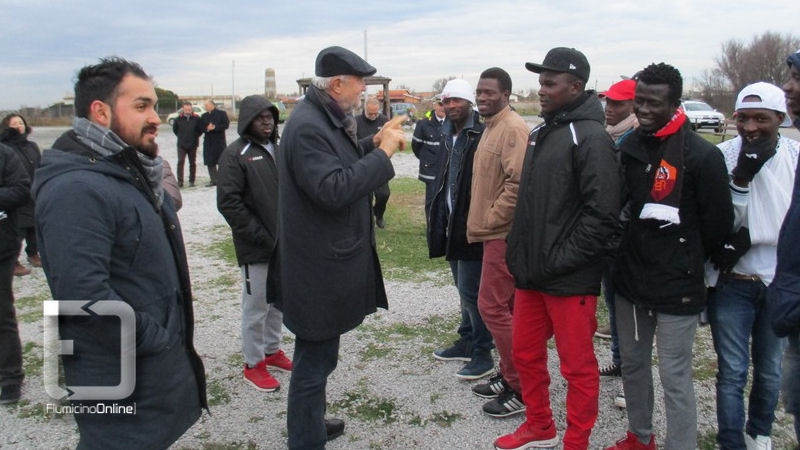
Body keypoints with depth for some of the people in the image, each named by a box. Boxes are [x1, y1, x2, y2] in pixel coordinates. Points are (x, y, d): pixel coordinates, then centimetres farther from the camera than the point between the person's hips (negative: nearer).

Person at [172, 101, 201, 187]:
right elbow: (174, 129, 13)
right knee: (180, 162, -9)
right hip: (181, 145, -1)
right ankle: (180, 181, -7)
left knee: (192, 163, 8)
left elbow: (201, 129, 8)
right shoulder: (179, 118, -2)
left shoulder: (196, 118, -3)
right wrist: (180, 136, 9)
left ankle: (191, 181, 17)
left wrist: (196, 136, 3)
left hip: (193, 145, 1)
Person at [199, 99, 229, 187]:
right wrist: (207, 129, -13)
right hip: (208, 142, 4)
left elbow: (225, 125, -9)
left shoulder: (222, 113, -1)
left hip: (220, 141, -4)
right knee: (210, 162, 3)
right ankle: (213, 180, 9)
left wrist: (214, 127, -17)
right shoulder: (204, 116, 13)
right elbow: (201, 127, 9)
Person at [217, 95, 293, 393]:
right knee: (256, 306, 3)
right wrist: (262, 237, -16)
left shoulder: (277, 149, 10)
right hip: (256, 248, -6)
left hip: (284, 243, 7)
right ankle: (253, 364, 18)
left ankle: (272, 350, 35)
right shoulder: (236, 154, -9)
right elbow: (228, 203, -15)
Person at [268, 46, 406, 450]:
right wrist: (382, 153, -22)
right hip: (319, 268, -11)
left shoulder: (325, 119, 10)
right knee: (315, 360, 1)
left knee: (317, 355, 24)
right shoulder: (307, 126, -21)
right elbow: (334, 190, -29)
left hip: (326, 259, 11)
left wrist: (373, 144, 6)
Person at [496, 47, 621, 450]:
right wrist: (519, 255, 11)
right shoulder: (540, 133, 13)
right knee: (526, 354, 18)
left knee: (578, 365, 6)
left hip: (570, 280, -8)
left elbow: (602, 212, -20)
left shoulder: (590, 137, -13)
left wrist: (560, 261, -19)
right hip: (530, 273, 9)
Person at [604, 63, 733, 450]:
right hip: (630, 280, 7)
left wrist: (688, 260, 3)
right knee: (632, 365, 18)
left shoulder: (701, 155, -13)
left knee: (675, 379, 1)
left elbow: (719, 221, -8)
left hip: (677, 288, -6)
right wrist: (632, 251, 11)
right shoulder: (629, 148, 6)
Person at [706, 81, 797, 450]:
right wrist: (741, 176, -21)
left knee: (769, 370, 18)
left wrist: (749, 236, -17)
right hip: (732, 282, -1)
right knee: (732, 373, 4)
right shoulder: (723, 155, -9)